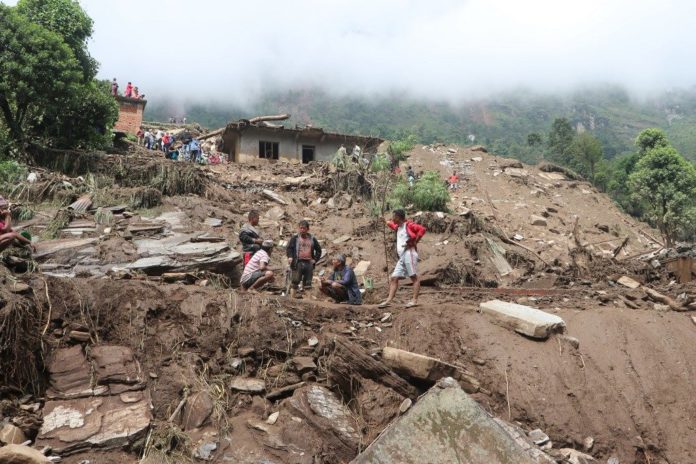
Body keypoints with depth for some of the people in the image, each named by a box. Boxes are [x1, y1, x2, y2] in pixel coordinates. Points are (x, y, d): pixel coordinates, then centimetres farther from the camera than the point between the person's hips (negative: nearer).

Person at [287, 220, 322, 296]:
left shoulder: (312, 239, 13)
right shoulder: (295, 238, 5)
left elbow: (319, 250, 20)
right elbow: (289, 247, 0)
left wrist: (315, 259, 8)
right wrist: (290, 257, -15)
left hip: (309, 263, 3)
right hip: (298, 263, -3)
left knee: (307, 284, 4)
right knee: (295, 282, -6)